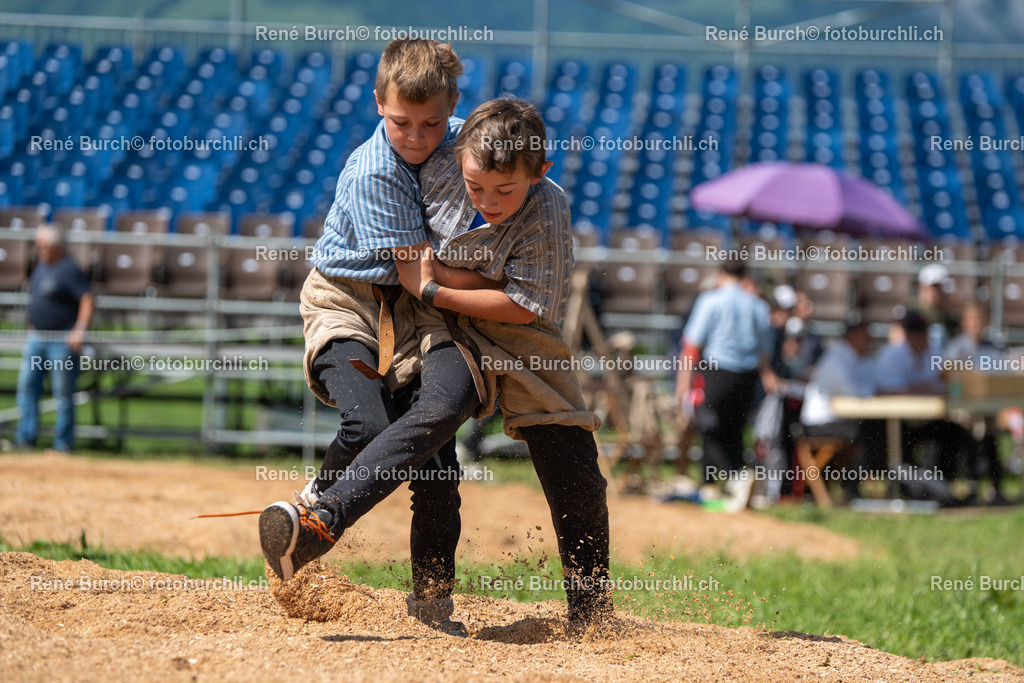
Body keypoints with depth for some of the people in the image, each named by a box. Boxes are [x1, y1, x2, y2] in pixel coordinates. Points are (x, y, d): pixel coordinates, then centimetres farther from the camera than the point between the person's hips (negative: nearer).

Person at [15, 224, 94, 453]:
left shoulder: (70, 270, -15)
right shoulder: (42, 265, 12)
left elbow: (88, 300, -21)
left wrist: (80, 330, -30)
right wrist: (32, 325, 21)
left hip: (63, 340, -8)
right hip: (36, 337, 8)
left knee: (63, 392, -2)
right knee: (27, 385, 3)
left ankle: (63, 443, 5)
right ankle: (25, 438, 6)